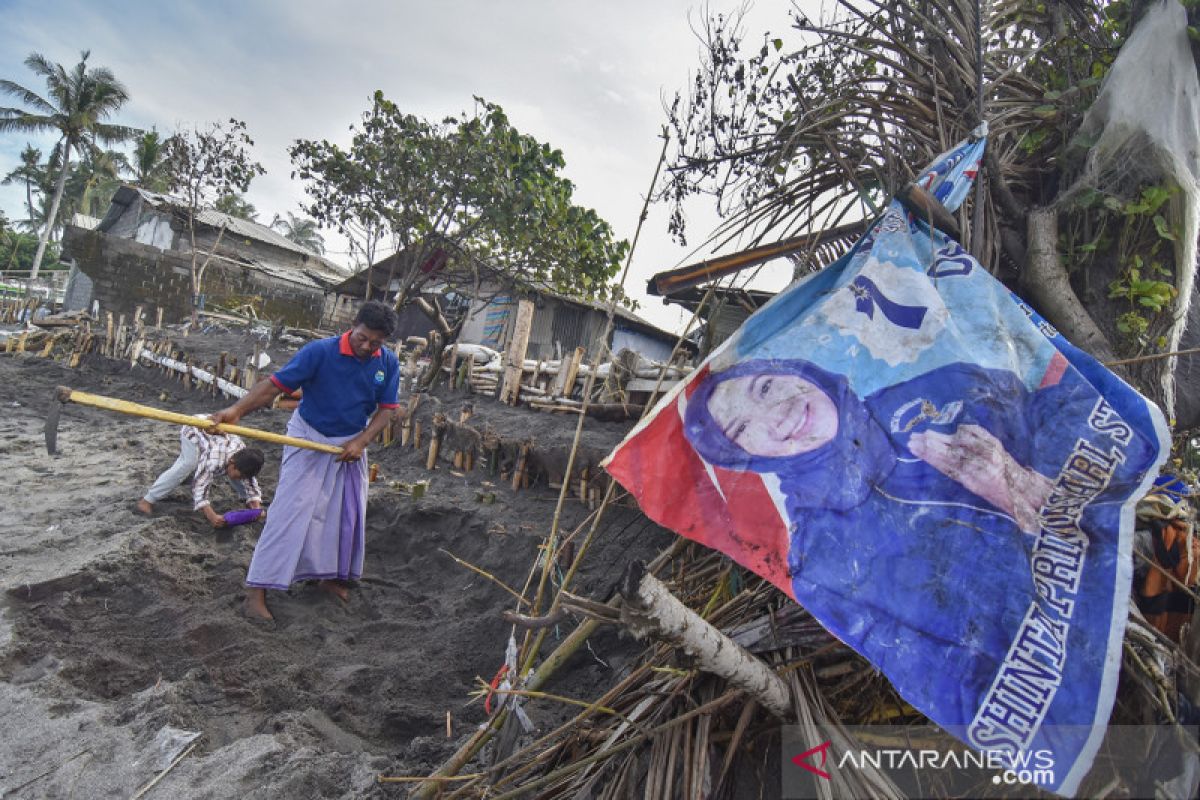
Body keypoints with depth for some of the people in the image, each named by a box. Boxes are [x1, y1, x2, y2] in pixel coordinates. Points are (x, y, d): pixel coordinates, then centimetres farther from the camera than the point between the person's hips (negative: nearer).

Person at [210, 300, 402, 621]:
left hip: (352, 444, 5)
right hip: (308, 440, -5)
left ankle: (327, 575, 31)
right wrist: (237, 409, -36)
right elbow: (275, 383, -24)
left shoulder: (389, 363, -10)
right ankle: (257, 589, 0)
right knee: (290, 512, -8)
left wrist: (361, 441, -19)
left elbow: (386, 410, -6)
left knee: (347, 514, 11)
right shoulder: (319, 351, -23)